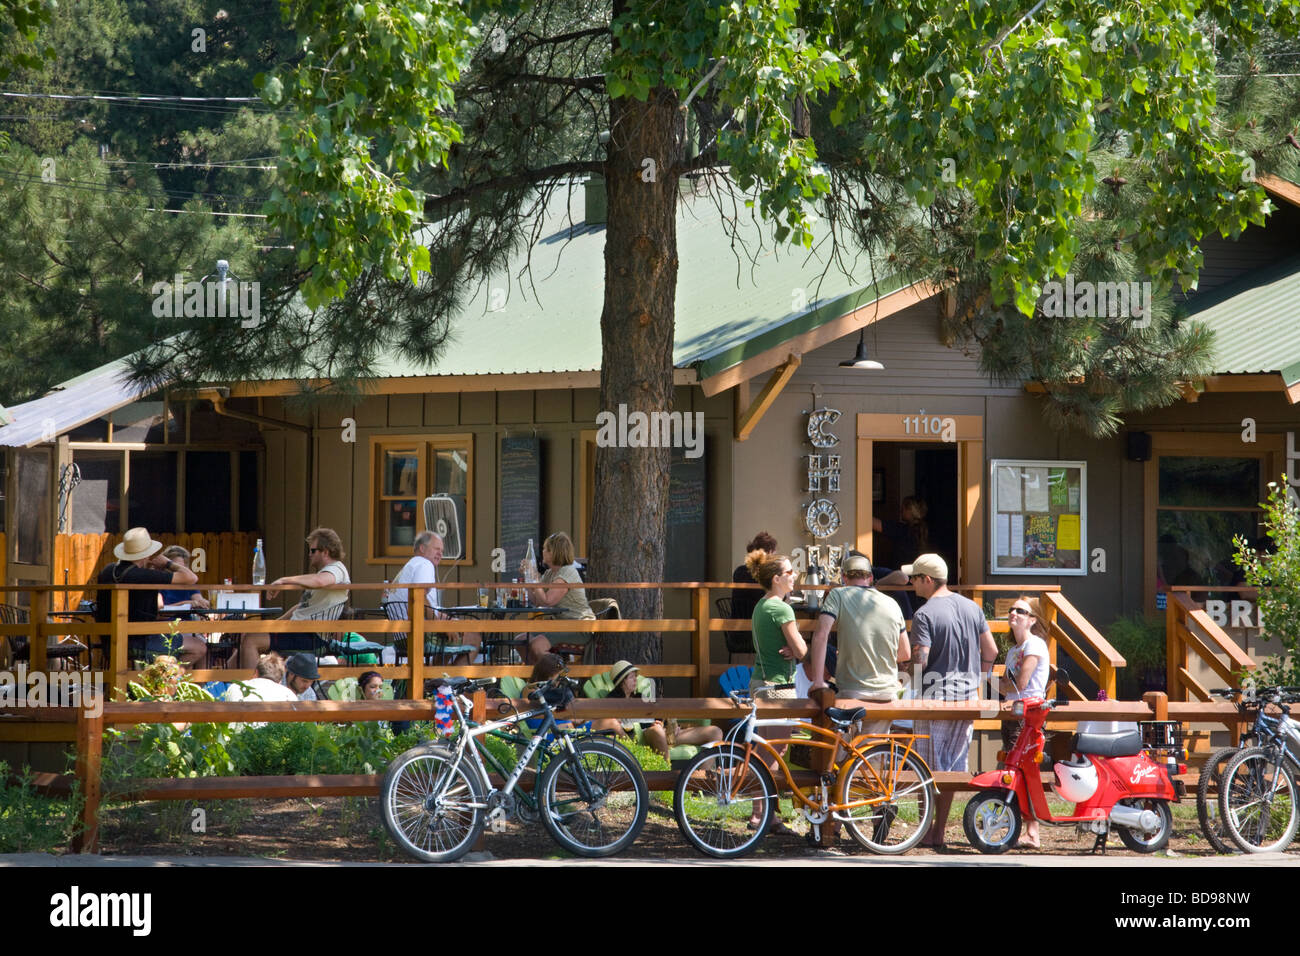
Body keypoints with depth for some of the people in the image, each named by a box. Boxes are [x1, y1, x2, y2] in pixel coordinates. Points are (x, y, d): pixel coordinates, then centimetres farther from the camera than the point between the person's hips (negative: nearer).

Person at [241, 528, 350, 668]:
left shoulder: (336, 569, -11)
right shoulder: (325, 571, 23)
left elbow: (319, 581, -37)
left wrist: (284, 580, -28)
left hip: (311, 637, -11)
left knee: (251, 641, -19)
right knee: (247, 636, 14)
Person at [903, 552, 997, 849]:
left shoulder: (924, 615, -13)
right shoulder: (972, 607, 8)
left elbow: (919, 660, -20)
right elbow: (991, 651, 11)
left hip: (935, 696, -6)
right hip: (967, 696, 6)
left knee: (931, 768, 1)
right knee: (953, 766, 10)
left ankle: (928, 833, 3)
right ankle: (940, 830, 14)